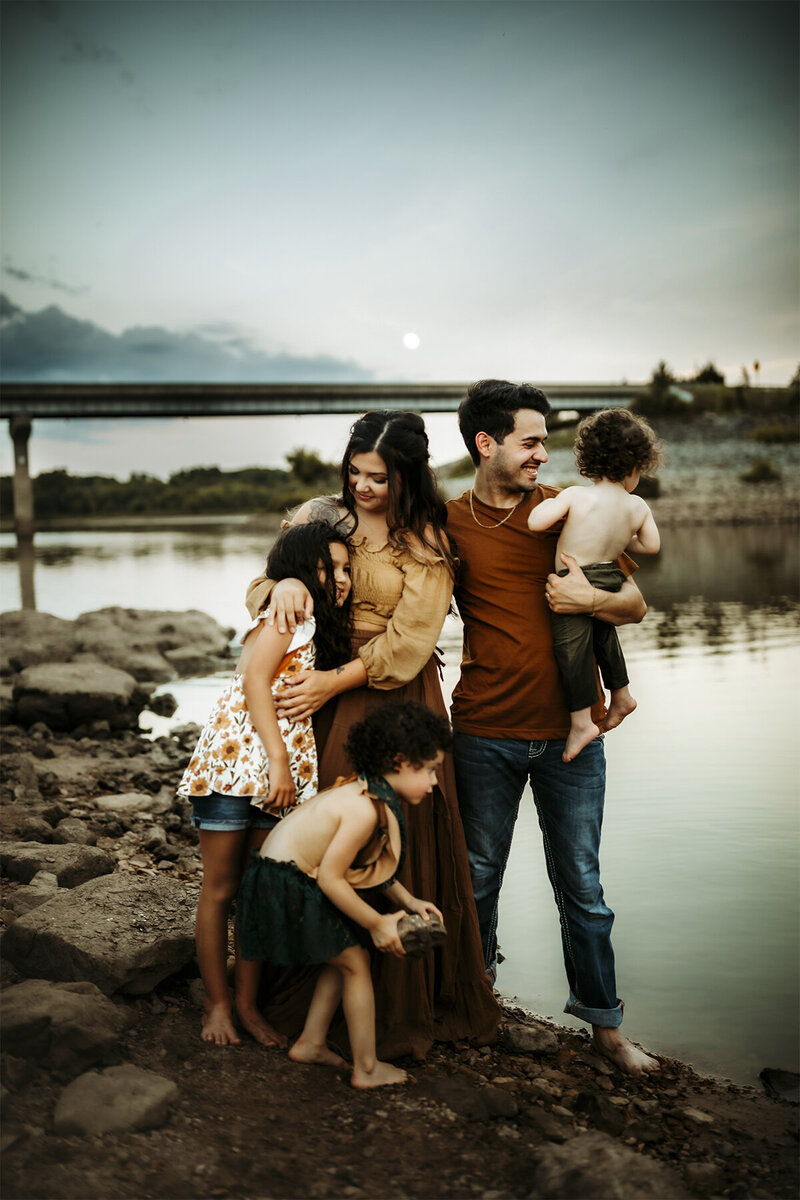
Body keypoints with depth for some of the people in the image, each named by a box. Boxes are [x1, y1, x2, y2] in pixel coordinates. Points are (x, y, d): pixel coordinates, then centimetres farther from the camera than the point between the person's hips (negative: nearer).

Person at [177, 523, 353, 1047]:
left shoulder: (327, 627, 17)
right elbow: (255, 680, -15)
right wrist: (278, 760, -19)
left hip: (281, 772, 7)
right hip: (234, 761, -7)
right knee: (220, 889, 4)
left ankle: (247, 1002, 19)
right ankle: (217, 1004, 15)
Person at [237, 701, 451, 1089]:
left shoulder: (371, 795, 4)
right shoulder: (365, 809, -27)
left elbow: (374, 866, 16)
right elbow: (330, 878, -25)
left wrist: (408, 901, 8)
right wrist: (377, 923, -15)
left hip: (297, 879, 10)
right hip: (287, 886, -10)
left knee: (344, 959, 19)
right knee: (356, 964, 1)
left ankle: (310, 1043, 30)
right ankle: (366, 1068, 12)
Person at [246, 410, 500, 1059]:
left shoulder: (427, 541, -3)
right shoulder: (320, 516, 7)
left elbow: (409, 640, -9)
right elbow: (257, 592, 7)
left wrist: (335, 683, -16)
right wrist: (283, 582, -16)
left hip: (397, 700, -3)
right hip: (322, 696, 3)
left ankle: (404, 1004, 14)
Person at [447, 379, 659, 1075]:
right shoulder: (449, 523, 0)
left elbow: (636, 605, 4)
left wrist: (589, 597, -14)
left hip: (569, 732, 0)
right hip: (485, 734, 0)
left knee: (581, 886, 8)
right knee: (478, 876, 14)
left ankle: (605, 1023, 23)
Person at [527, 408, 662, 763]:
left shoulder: (574, 496, -14)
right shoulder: (638, 507, -2)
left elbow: (535, 523, -20)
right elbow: (652, 545, 4)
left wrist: (548, 503, 1)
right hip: (610, 581, 5)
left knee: (572, 647, -2)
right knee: (603, 634, 26)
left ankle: (581, 720, -2)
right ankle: (621, 694, 41)